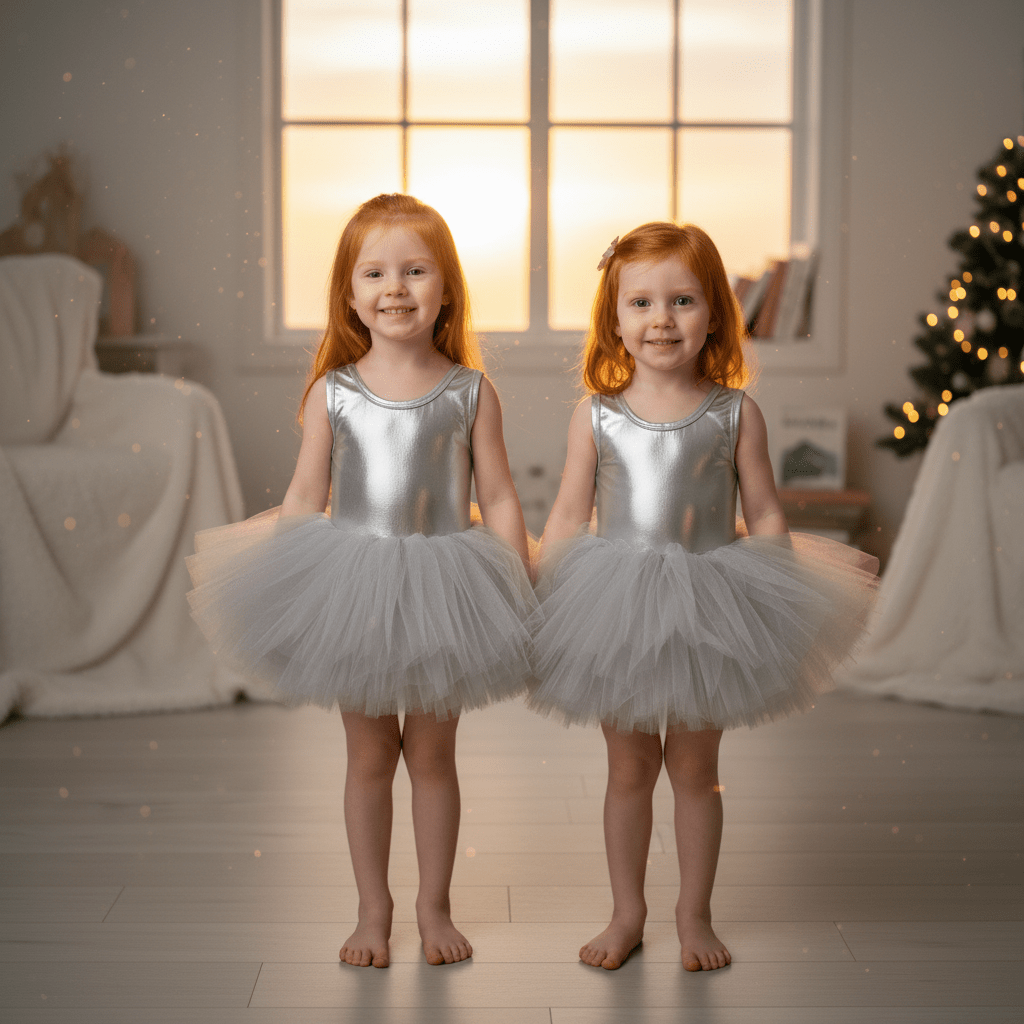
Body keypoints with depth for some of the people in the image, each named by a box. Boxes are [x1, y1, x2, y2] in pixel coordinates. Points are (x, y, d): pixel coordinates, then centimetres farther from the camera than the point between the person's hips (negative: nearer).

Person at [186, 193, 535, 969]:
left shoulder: (470, 392, -4)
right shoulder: (331, 393, -2)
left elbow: (499, 500, -2)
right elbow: (305, 498, 0)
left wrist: (523, 599, -6)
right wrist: (284, 589, -5)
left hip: (440, 591, -1)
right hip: (351, 593, 1)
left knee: (431, 753, 10)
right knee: (369, 755, 11)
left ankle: (435, 906, 25)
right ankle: (373, 909, 25)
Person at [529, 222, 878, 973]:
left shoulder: (735, 413, -3)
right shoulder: (596, 416, -2)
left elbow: (764, 518, 2)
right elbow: (569, 518, 3)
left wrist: (803, 579, -5)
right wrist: (538, 595, -3)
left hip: (707, 610, 0)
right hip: (616, 609, 1)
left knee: (695, 765, 10)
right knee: (629, 766, 10)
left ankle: (695, 914, 25)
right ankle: (628, 912, 25)